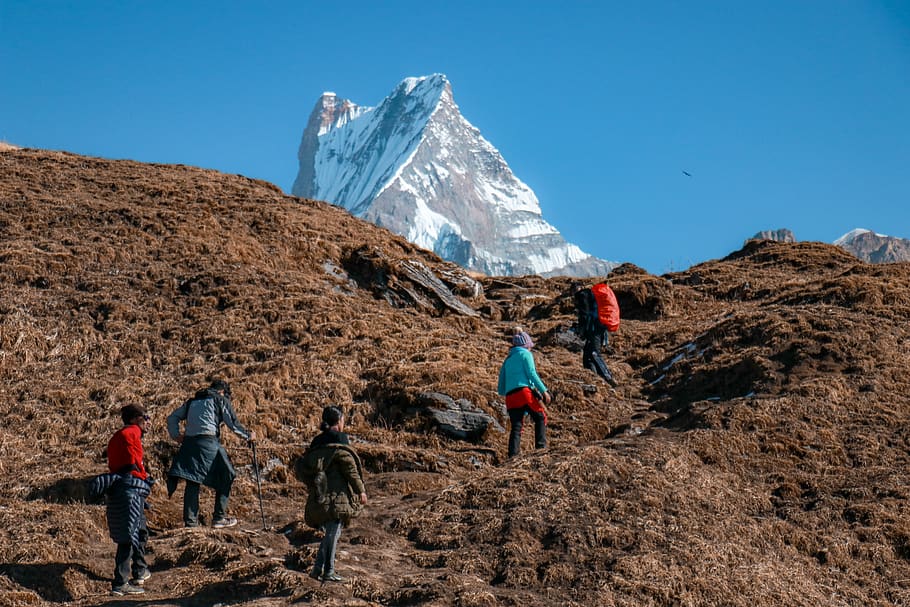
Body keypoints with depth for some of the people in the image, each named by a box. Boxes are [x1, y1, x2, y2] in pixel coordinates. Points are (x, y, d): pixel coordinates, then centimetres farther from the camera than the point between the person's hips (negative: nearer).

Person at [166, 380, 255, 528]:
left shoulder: (192, 401, 26)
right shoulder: (221, 400, 9)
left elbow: (172, 418, 23)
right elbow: (233, 424, 5)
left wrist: (176, 435, 20)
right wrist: (248, 436, 17)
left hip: (189, 442, 5)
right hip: (208, 442, -5)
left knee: (192, 483, 7)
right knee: (225, 478, 7)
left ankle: (190, 521, 4)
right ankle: (219, 517, 5)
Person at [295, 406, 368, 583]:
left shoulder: (317, 443, 13)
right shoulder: (339, 442, -9)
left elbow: (300, 467, 15)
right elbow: (350, 468, -12)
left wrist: (311, 484, 24)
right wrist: (361, 490, -7)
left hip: (319, 494, 7)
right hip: (337, 493, -7)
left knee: (328, 532, 16)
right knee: (333, 532, -5)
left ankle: (318, 569, 13)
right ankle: (328, 572, -7)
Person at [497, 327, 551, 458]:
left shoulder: (507, 360, 25)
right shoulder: (525, 353, 8)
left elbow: (501, 389, 23)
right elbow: (531, 373, -7)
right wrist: (544, 391, -8)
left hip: (510, 398, 5)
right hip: (525, 392, -5)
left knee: (515, 427, 4)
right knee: (540, 418, 10)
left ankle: (513, 454, -7)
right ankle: (541, 446, -1)